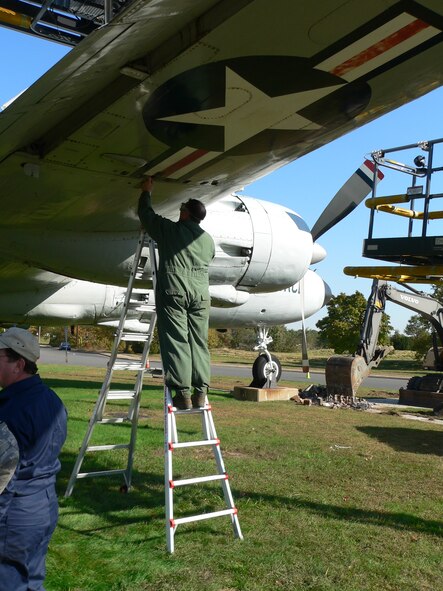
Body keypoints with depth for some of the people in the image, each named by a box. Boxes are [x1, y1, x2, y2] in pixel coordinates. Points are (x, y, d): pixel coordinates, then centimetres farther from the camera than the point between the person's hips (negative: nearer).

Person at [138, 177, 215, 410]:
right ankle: (200, 393, 4)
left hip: (173, 291, -4)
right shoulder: (208, 239, 16)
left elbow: (146, 214, 14)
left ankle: (183, 393, -9)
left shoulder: (169, 230, 2)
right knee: (198, 342, 6)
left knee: (176, 341, -5)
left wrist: (146, 192, 30)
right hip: (200, 294, 5)